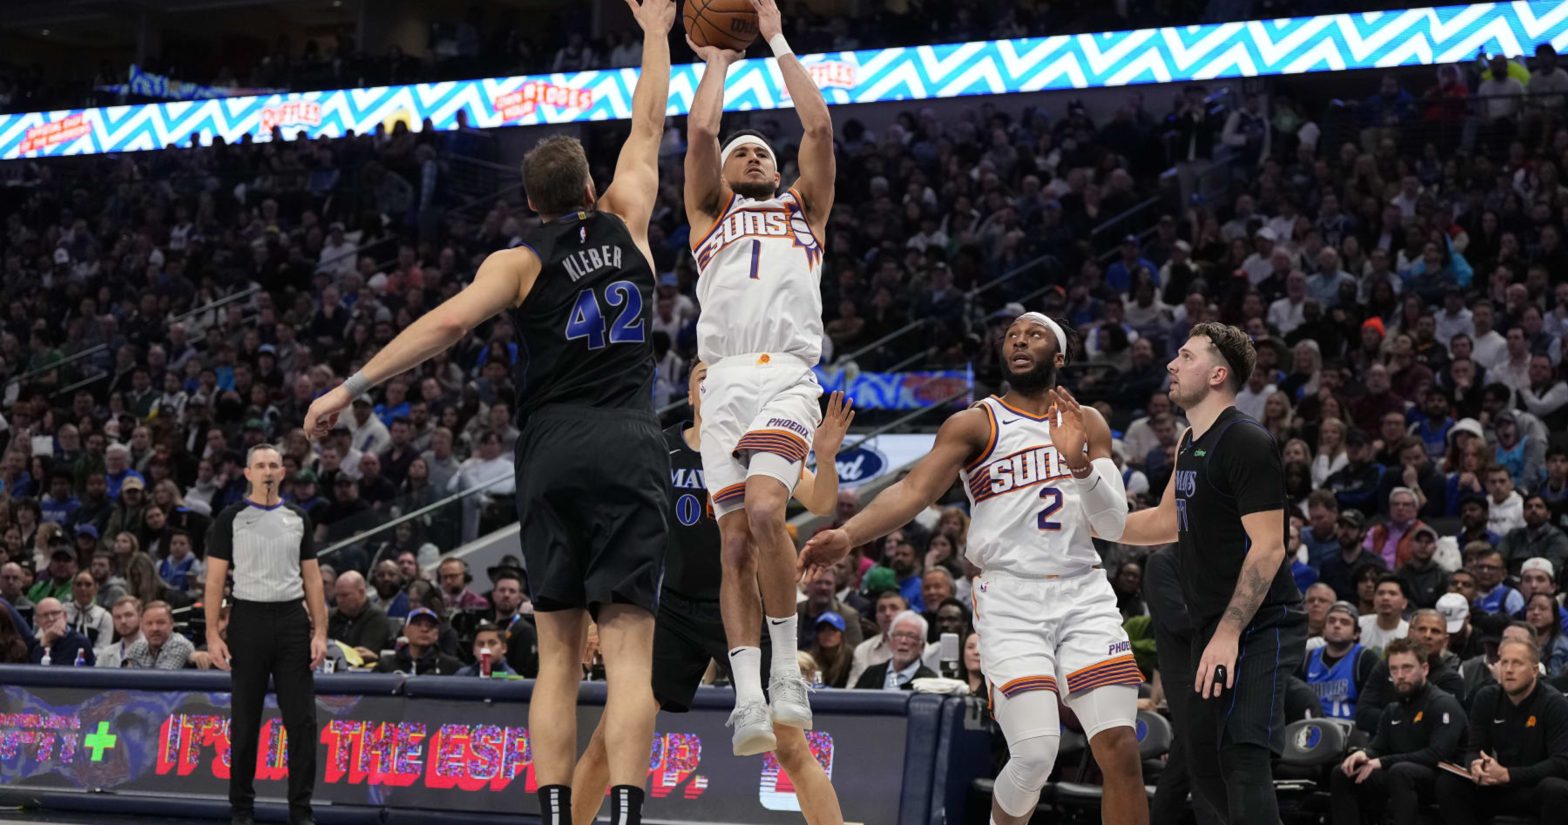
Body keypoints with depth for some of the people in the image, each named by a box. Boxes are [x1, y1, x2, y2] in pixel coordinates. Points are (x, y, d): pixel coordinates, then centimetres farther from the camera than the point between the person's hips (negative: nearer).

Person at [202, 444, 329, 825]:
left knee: (302, 720, -2)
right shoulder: (231, 519, 1)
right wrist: (213, 636, -9)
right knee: (245, 722, 3)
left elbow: (312, 579, 10)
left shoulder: (297, 519, 9)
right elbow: (215, 579, -1)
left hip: (292, 620, 2)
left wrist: (320, 632, 0)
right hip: (249, 619, -2)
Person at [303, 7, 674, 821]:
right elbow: (648, 128, 25)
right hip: (629, 448, 0)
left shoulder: (521, 260, 5)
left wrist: (352, 385, -11)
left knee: (558, 654, 7)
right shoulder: (625, 225, 11)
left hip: (553, 452, 0)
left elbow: (447, 322, -11)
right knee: (629, 650, -8)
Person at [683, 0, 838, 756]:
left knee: (764, 509, -24)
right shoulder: (710, 211, 25)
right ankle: (749, 701, -7)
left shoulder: (804, 210, 26)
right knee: (736, 539, -5)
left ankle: (787, 668, -12)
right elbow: (700, 130, 11)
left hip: (788, 375, -1)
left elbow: (819, 127, 14)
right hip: (726, 378, 2)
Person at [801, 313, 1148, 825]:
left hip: (1083, 595, 3)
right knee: (1035, 751, -18)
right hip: (1010, 599, -3)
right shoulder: (975, 425, 2)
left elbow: (1113, 526, 5)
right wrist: (848, 535, -28)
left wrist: (1079, 462, -13)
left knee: (1119, 750, -9)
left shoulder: (1088, 424, 12)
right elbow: (914, 490, -11)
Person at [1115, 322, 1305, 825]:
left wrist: (1229, 633, -25)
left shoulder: (1246, 443, -16)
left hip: (1259, 630, -10)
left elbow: (1268, 547, -21)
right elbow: (1170, 522, 26)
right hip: (1215, 629, 10)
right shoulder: (1190, 444, 13)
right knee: (1204, 760, 14)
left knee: (1242, 758, -16)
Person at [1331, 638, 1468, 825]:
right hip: (1398, 780, 8)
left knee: (1400, 771, -37)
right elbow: (1378, 747, 16)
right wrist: (1363, 754, -11)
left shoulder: (1444, 704, -7)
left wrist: (1383, 763, -20)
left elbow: (1438, 754, -19)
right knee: (1342, 776, -7)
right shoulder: (1393, 710, 19)